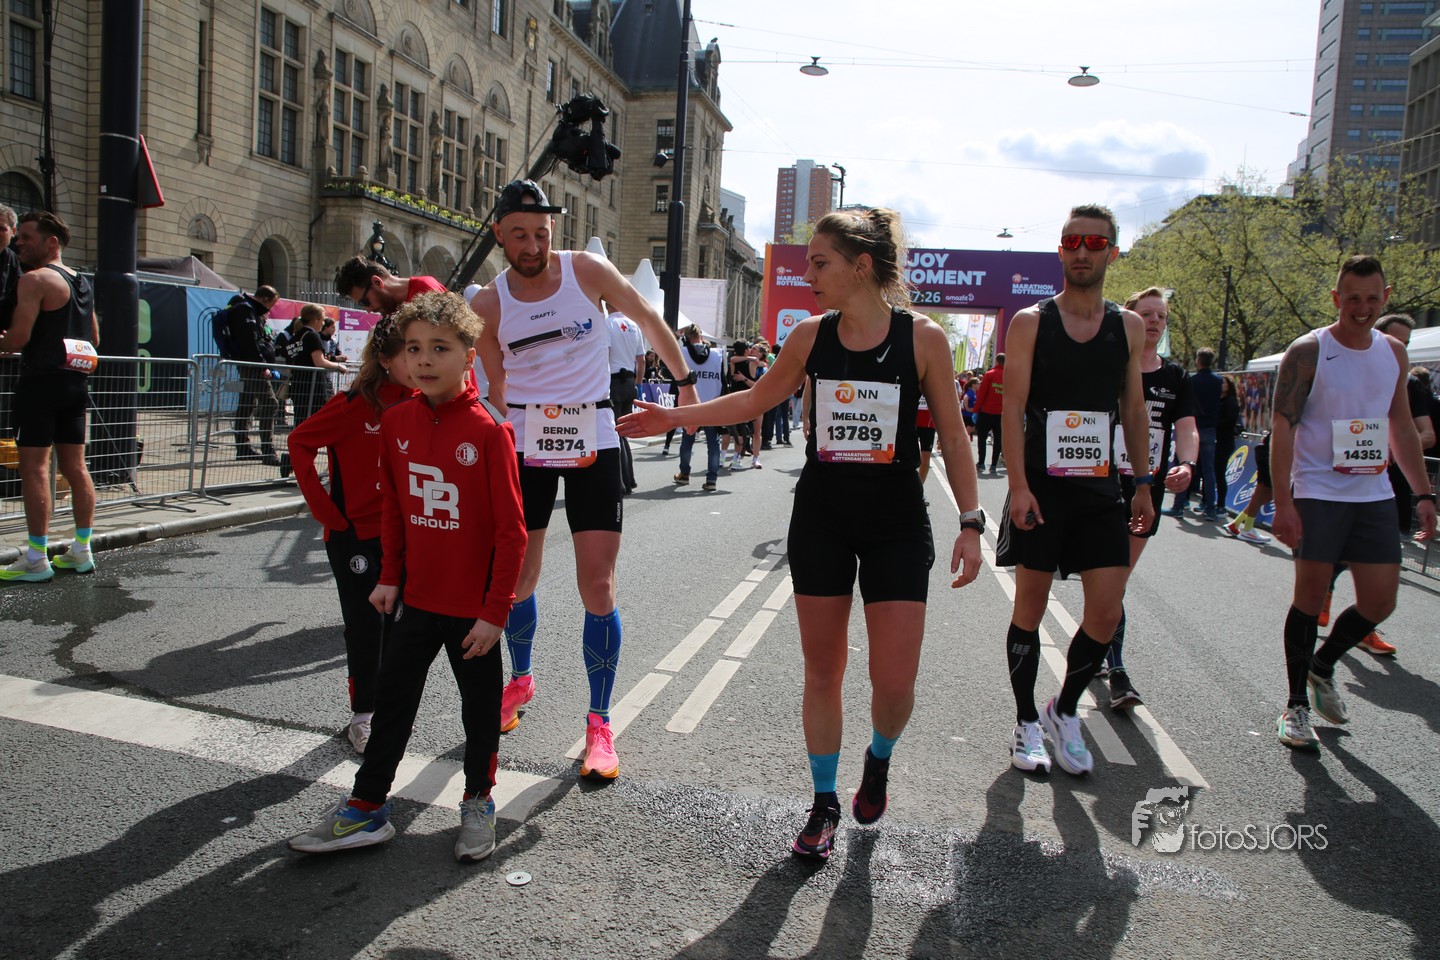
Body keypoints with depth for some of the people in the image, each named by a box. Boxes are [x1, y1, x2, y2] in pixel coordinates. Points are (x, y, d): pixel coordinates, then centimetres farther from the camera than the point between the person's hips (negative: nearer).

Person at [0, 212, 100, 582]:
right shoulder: (83, 283, 16)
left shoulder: (34, 279, -10)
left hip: (42, 381, -8)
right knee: (74, 466, 10)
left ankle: (36, 559, -6)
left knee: (34, 467, -6)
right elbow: (94, 339, 22)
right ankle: (82, 551, 13)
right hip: (75, 382, 8)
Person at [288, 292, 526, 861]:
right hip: (416, 599, 5)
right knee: (392, 700, 14)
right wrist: (389, 576, 10)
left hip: (474, 607, -4)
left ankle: (478, 801, 33)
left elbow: (510, 530, -15)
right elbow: (393, 506, 11)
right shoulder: (397, 422, -1)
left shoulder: (488, 431, -17)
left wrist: (495, 611, -15)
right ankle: (366, 808, 28)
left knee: (480, 708, 13)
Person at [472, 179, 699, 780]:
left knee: (597, 585, -6)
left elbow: (648, 320, 10)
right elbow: (498, 386, 12)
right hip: (525, 442, 2)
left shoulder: (589, 270, -4)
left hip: (593, 441, -2)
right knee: (517, 579, 10)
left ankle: (600, 723, 7)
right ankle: (521, 680, 40)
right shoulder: (488, 305, 0)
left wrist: (685, 381, 14)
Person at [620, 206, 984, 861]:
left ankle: (878, 759, 32)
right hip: (820, 518, 3)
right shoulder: (810, 336, 1)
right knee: (822, 670, 8)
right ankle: (824, 803, 27)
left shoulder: (922, 337, -7)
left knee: (894, 681, -3)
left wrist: (971, 522, -7)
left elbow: (952, 436, -2)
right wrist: (678, 416, 11)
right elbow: (758, 398, 15)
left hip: (897, 523, -2)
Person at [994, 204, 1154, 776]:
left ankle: (1064, 710, 22)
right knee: (1030, 607, 5)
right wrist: (1019, 486, -15)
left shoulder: (1129, 327, 9)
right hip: (1041, 488, -3)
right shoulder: (1030, 322, -2)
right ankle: (1027, 723, 21)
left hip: (1100, 489, 3)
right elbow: (1013, 408, -7)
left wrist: (1143, 483, 8)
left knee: (1106, 612, -1)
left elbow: (1134, 409, 13)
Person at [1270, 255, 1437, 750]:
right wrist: (1282, 501, -19)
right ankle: (1296, 705, 11)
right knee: (1311, 596, -2)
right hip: (1318, 494, -5)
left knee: (1379, 602, 4)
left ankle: (1322, 665, 30)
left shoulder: (1393, 352, 10)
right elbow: (1282, 426, -12)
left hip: (1374, 495, 5)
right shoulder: (1308, 352, -7)